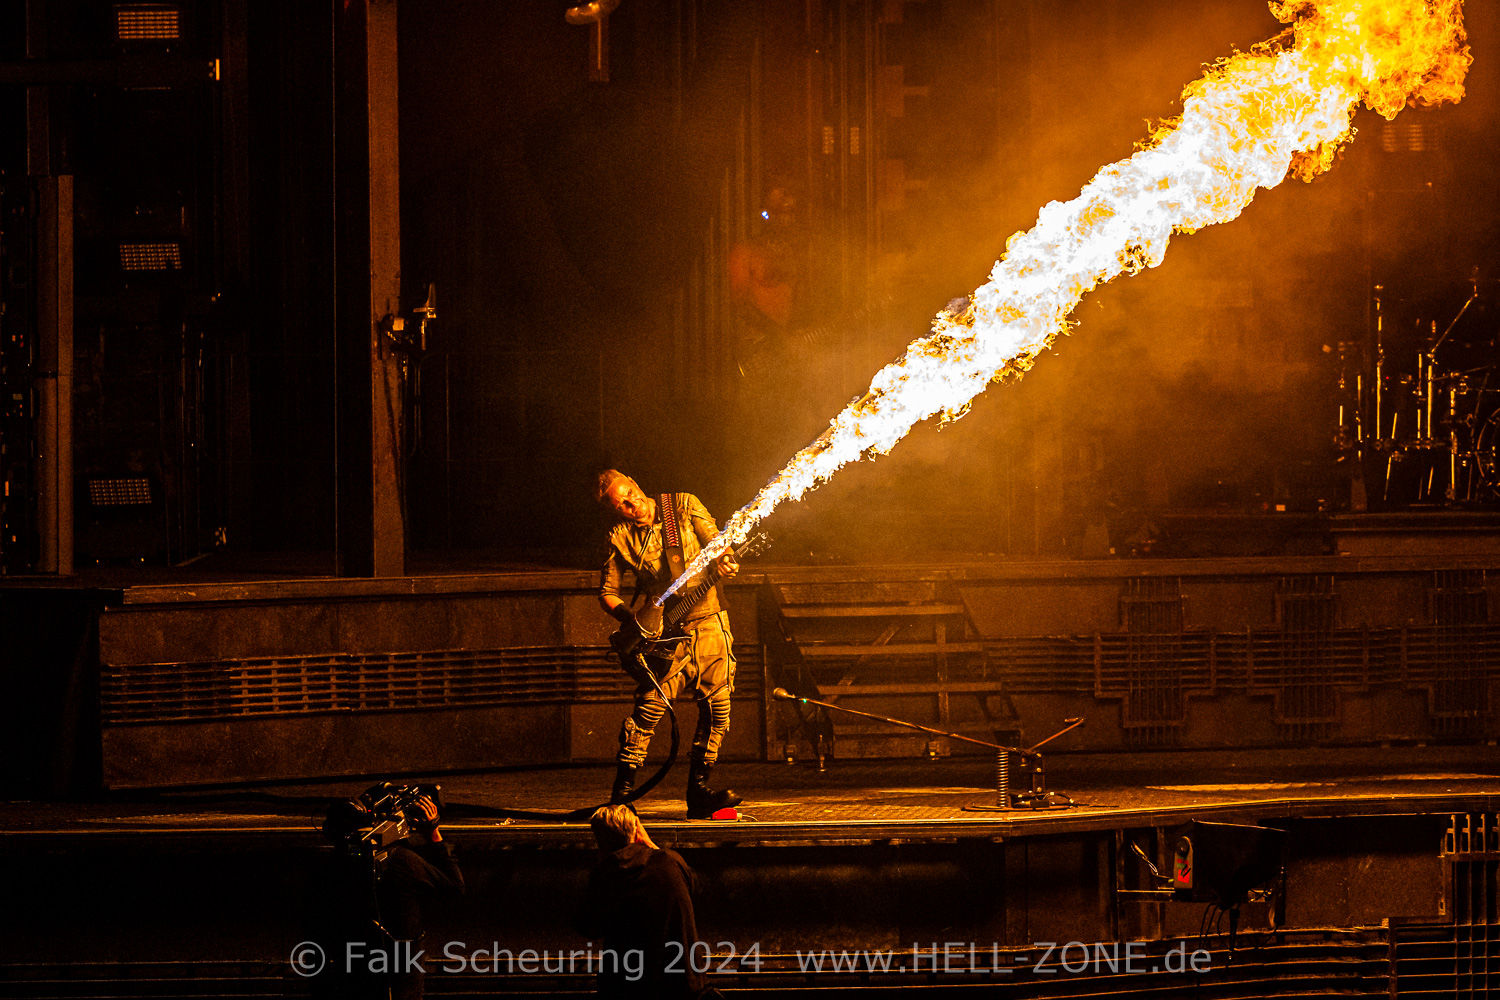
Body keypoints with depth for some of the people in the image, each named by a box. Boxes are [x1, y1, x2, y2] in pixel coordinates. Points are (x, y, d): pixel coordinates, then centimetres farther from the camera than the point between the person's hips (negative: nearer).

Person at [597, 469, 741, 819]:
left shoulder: (683, 506, 2)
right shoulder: (621, 537, 0)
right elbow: (607, 592, 5)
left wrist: (724, 559, -20)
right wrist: (629, 619, -14)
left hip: (709, 618, 2)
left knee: (717, 709, -1)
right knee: (650, 705, -14)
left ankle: (698, 792, 9)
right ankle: (621, 793, -7)